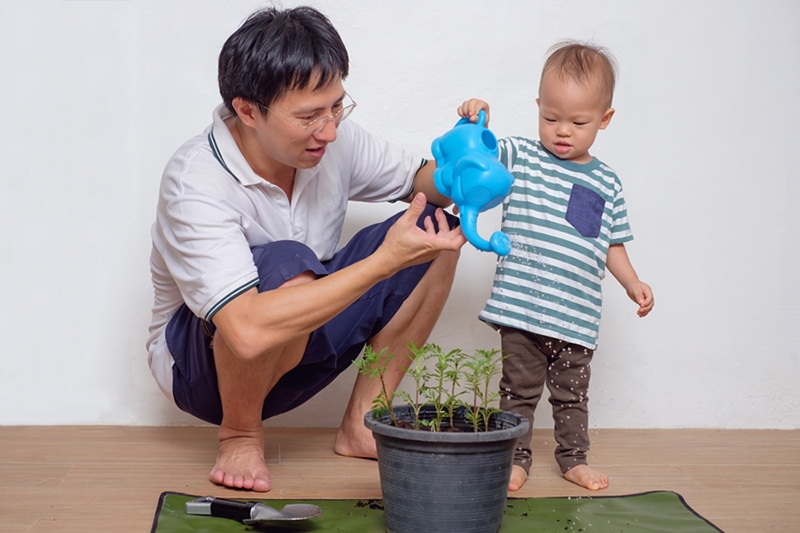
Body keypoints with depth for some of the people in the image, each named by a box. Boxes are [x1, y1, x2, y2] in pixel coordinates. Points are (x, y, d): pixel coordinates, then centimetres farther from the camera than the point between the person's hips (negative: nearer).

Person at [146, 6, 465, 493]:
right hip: (202, 362, -6)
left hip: (302, 343, 7)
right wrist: (384, 261, -41)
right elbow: (249, 330, -43)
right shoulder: (195, 185, -31)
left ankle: (362, 424, -4)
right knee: (285, 265, -38)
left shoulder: (332, 138, -11)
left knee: (435, 228, -8)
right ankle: (240, 435, -11)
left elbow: (418, 183, 6)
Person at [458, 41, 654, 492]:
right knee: (519, 389, 7)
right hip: (521, 310, -2)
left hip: (577, 316, 2)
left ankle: (574, 458, 31)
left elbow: (612, 244, 15)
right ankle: (516, 458, 21)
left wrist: (632, 283, 5)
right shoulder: (521, 158, 0)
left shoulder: (606, 183, 8)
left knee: (572, 393, 15)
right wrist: (472, 122, -29)